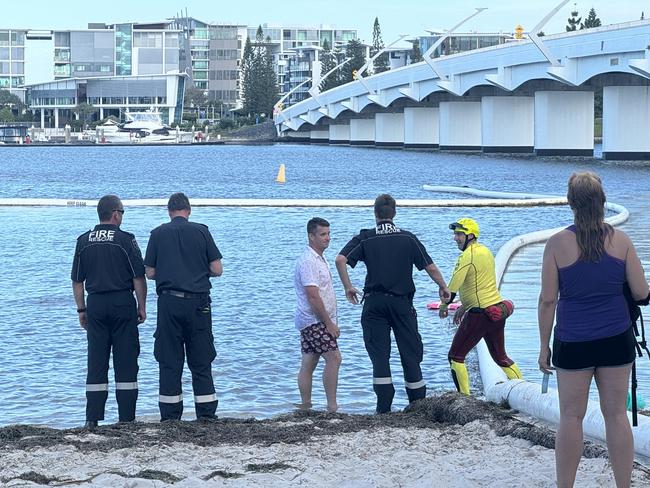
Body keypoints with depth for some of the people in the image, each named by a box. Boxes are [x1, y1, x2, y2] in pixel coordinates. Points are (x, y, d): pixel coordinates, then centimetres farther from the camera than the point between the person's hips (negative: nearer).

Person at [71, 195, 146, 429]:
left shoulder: (83, 241, 5)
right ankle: (126, 418, 2)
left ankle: (92, 419, 3)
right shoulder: (125, 240, -6)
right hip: (123, 304, -3)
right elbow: (138, 278, -7)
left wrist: (81, 309, 15)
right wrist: (142, 306, 2)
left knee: (96, 363, 6)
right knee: (126, 363, 2)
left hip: (95, 304, 3)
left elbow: (77, 281, 7)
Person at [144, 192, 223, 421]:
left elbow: (150, 273, 3)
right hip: (198, 302, 0)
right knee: (201, 361, 7)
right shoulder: (201, 231, 2)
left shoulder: (158, 233, 3)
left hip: (169, 302, 0)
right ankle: (207, 415, 5)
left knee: (169, 362, 5)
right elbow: (217, 269, 1)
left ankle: (170, 416, 4)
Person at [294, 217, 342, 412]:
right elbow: (313, 296, -22)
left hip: (312, 322, 10)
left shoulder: (319, 259, 16)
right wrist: (329, 323, -19)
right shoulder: (308, 261, -17)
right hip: (314, 321, -10)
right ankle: (332, 407, -13)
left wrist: (330, 322, 20)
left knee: (308, 363, 9)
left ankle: (305, 407, 11)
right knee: (334, 358, -13)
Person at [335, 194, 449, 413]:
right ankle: (418, 403, 11)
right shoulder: (408, 238, 2)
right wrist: (443, 287, 16)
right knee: (410, 353, 8)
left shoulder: (365, 238, 0)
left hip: (374, 302, -1)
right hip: (402, 302, 1)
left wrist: (348, 286, -1)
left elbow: (340, 259, -11)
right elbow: (430, 267, 1)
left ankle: (384, 407, -4)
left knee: (379, 354, 2)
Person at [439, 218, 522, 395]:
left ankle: (464, 398, -3)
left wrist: (443, 306, 0)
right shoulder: (486, 251, 13)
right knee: (500, 356, 20)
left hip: (480, 314, -9)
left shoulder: (467, 256, -14)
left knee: (455, 356, 0)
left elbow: (454, 286, -17)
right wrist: (464, 307, 24)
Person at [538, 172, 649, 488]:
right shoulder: (620, 240, -4)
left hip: (573, 341, -2)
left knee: (571, 416, 7)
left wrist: (544, 346, 3)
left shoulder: (558, 244, -9)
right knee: (616, 414, 10)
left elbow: (547, 300, -6)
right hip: (617, 339, 2)